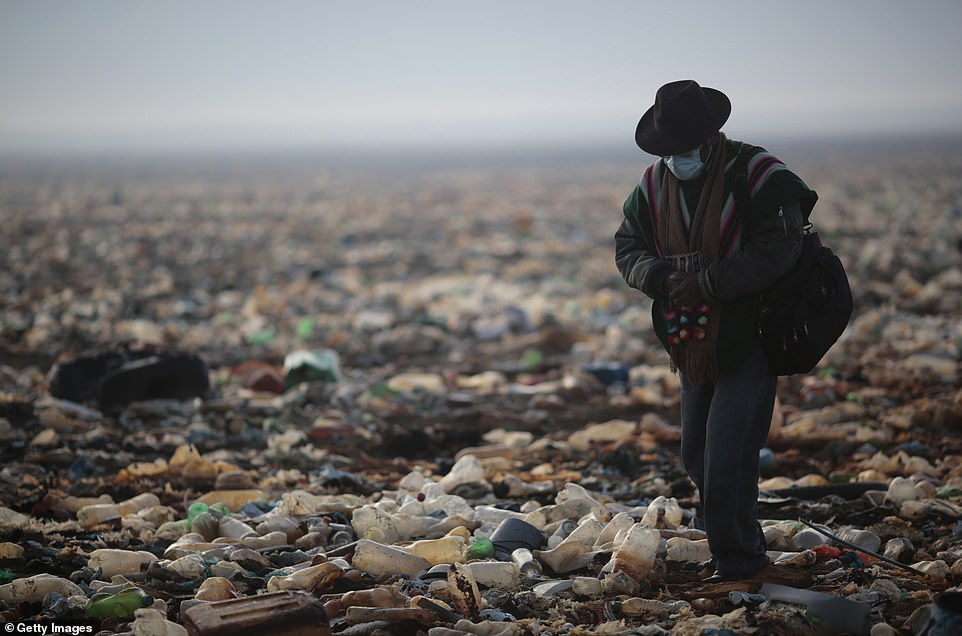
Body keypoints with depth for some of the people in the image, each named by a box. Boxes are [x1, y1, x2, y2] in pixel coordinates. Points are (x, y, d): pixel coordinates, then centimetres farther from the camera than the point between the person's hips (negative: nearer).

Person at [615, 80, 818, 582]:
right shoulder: (654, 184, 3)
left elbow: (775, 252, -22)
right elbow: (627, 246, 10)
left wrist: (707, 283, -26)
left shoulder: (757, 174, -15)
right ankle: (722, 531, 39)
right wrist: (655, 274, -13)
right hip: (692, 347, 7)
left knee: (727, 458, -10)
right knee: (696, 456, 17)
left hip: (748, 345, -6)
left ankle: (737, 559, 7)